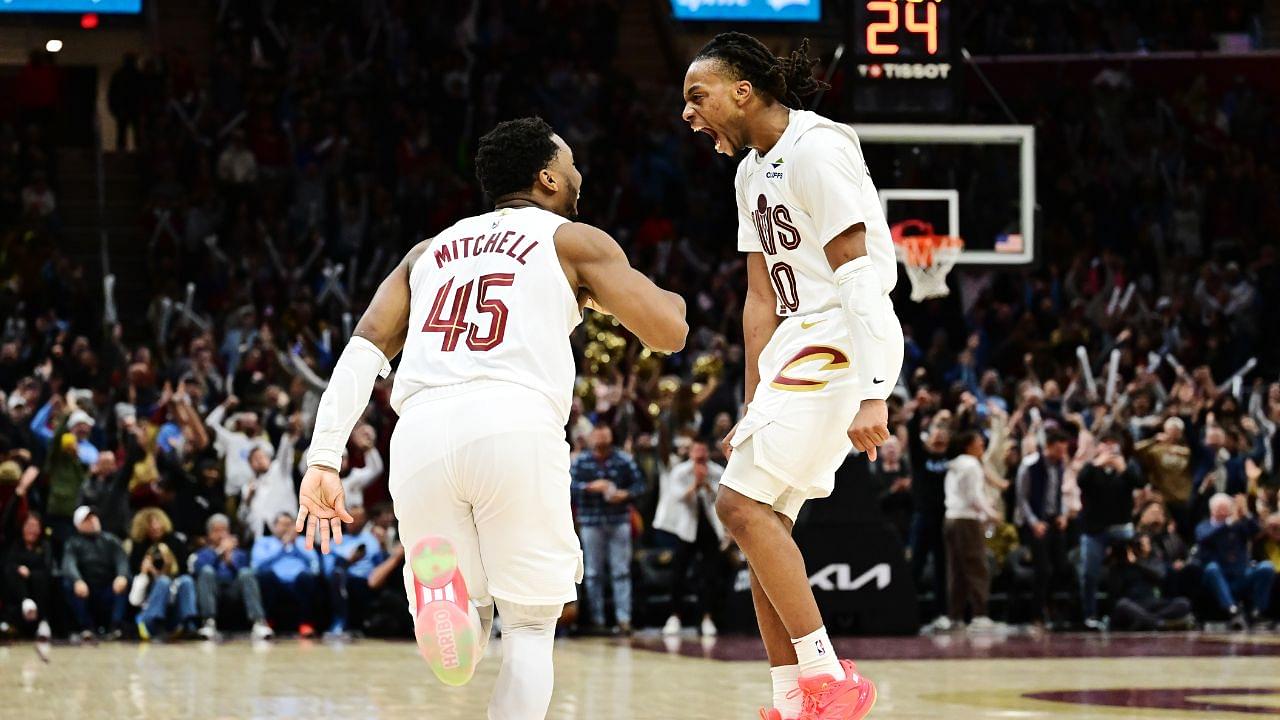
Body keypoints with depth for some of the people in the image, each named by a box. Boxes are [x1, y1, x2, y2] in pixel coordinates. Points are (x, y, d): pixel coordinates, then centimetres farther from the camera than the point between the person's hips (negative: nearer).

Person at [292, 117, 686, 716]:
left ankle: (441, 589, -20)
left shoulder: (430, 251, 30)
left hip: (421, 429, 3)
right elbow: (669, 331, 10)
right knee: (529, 626, 12)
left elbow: (364, 349, 16)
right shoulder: (572, 241, 18)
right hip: (514, 424, -3)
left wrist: (324, 461, 9)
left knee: (458, 654, 14)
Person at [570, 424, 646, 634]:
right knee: (593, 573, 3)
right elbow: (569, 486, -4)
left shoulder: (624, 460, 6)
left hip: (619, 521, 0)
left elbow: (639, 484, 5)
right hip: (591, 522, 0)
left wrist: (626, 495, -14)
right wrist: (590, 487, -18)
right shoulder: (580, 461, 5)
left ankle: (624, 619, -5)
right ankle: (597, 620, 7)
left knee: (621, 571, -3)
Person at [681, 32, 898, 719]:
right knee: (763, 515, 8)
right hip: (799, 348, 10)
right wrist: (754, 408, 14)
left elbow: (859, 274, -20)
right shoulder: (752, 171, 16)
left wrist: (872, 397, -27)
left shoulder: (815, 149, -15)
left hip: (843, 344, -10)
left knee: (741, 501, -16)